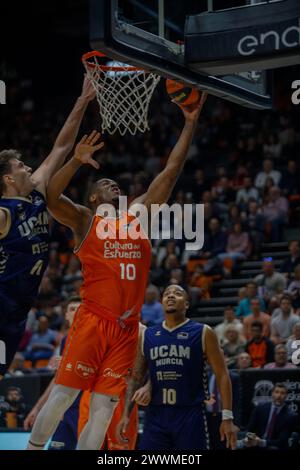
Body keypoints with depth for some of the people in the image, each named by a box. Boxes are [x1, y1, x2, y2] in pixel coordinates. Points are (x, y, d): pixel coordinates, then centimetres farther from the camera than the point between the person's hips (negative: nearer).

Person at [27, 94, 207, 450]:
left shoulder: (139, 214, 19)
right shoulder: (84, 219, 7)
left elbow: (172, 170, 17)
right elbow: (50, 198, -12)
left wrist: (190, 124, 12)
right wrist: (76, 161, -22)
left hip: (127, 328, 5)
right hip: (92, 322, -5)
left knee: (104, 407, 0)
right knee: (63, 396, -7)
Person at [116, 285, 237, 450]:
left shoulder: (203, 333, -1)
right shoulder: (147, 336, 10)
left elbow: (222, 375, -3)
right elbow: (136, 377, 15)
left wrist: (227, 417, -10)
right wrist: (125, 414, 5)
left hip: (190, 415, -3)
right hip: (156, 415, 3)